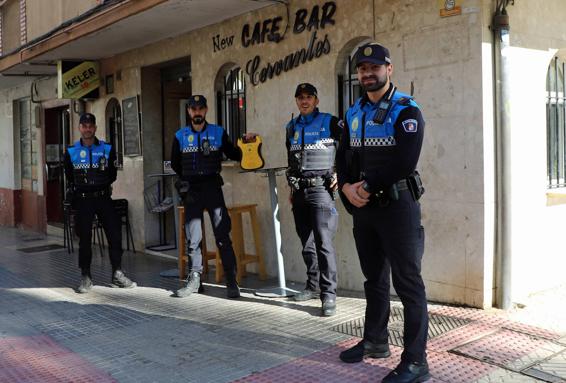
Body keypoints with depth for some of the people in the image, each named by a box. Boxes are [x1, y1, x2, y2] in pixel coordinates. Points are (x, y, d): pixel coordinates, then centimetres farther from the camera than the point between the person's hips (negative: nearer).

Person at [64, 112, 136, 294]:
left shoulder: (107, 149, 5)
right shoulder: (71, 151, 6)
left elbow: (113, 175, 7)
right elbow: (69, 177, 10)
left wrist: (101, 182, -4)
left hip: (103, 197, 0)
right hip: (82, 200, 0)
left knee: (115, 233, -3)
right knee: (85, 238, 3)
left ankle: (117, 274, 8)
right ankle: (85, 277, 14)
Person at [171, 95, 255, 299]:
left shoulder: (218, 132, 6)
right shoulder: (180, 136, 9)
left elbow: (233, 154, 10)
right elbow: (175, 164, 17)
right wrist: (190, 178, 13)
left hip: (213, 187, -1)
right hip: (191, 191, 2)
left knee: (222, 235, -4)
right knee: (193, 237, 4)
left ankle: (231, 282, 1)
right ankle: (194, 279, 16)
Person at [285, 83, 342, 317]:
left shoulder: (329, 122, -2)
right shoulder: (291, 127, 16)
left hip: (320, 189, -6)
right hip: (299, 192, 6)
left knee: (323, 242, -12)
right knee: (306, 243, 12)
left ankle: (329, 295, -9)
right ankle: (312, 286, 24)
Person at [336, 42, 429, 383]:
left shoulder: (406, 111, -8)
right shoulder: (354, 114, 13)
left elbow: (404, 162, -19)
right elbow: (344, 157, 10)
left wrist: (368, 186, -13)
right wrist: (347, 187, -9)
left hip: (397, 204, -7)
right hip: (363, 206, 7)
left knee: (407, 283, -4)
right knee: (374, 278, 17)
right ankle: (375, 341, 32)